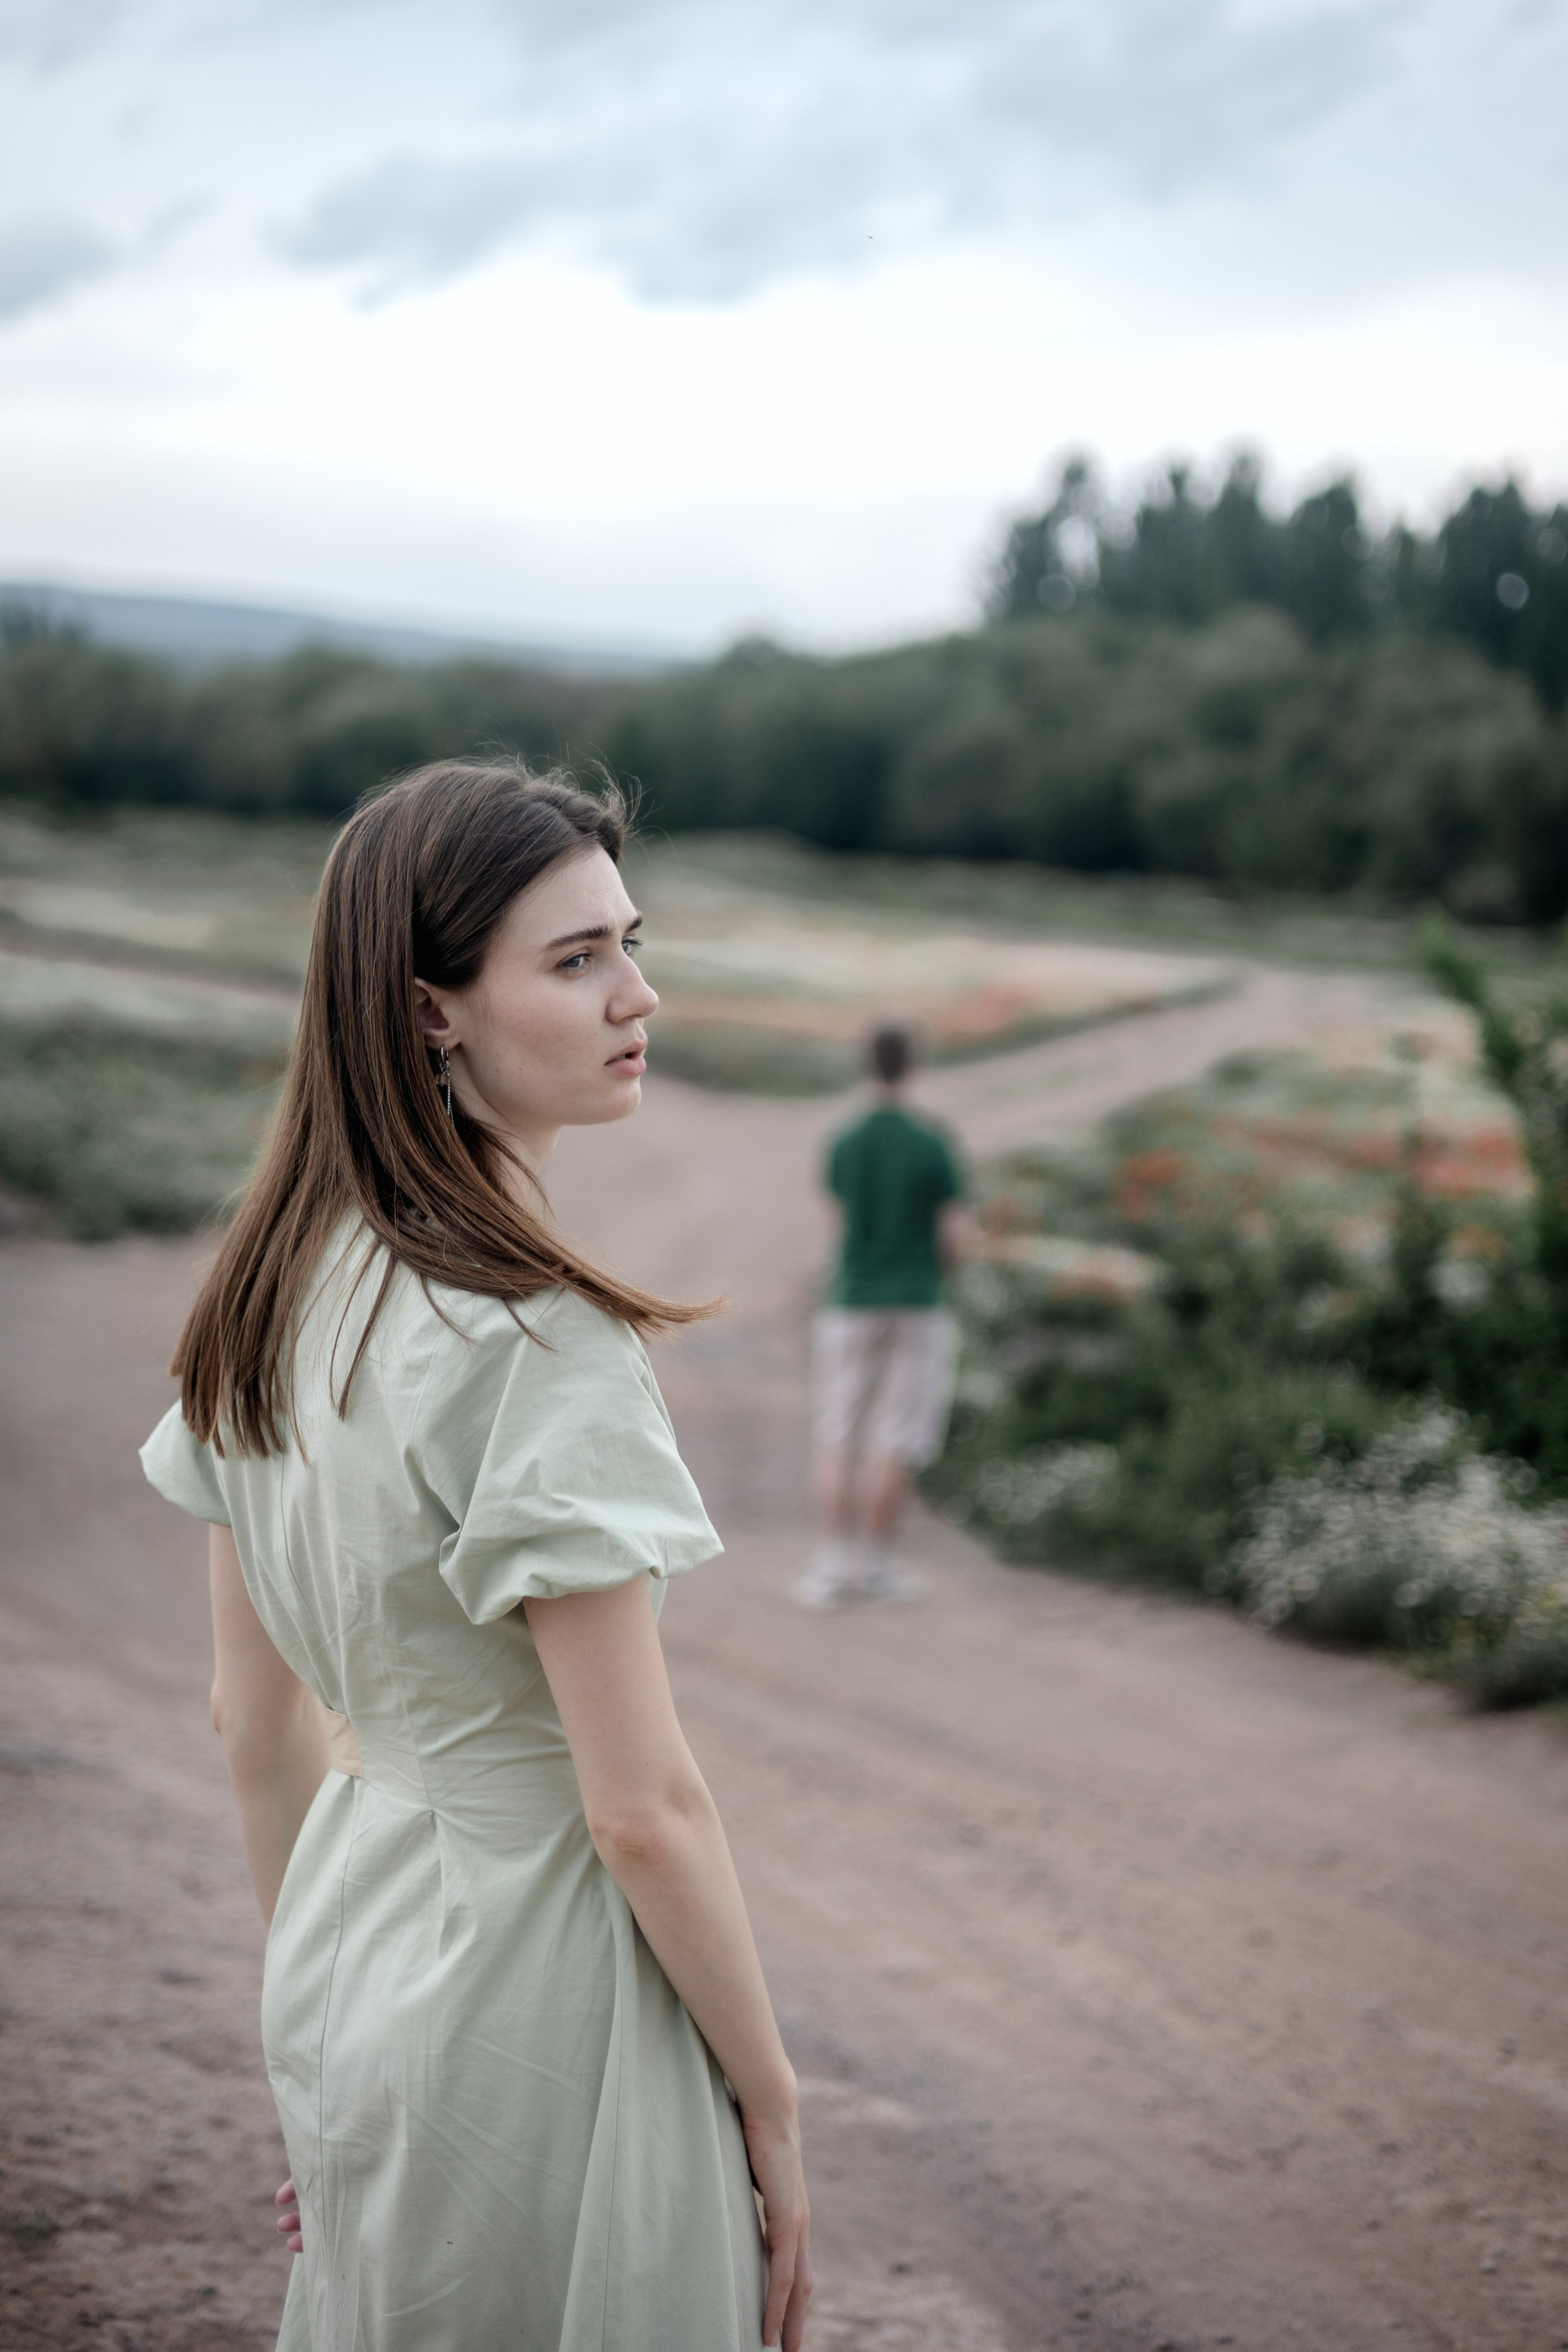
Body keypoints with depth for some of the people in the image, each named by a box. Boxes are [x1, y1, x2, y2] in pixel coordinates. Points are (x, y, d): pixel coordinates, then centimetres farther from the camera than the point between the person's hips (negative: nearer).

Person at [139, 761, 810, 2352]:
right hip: (531, 1972, -8)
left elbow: (253, 1711, 8)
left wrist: (315, 1999, 18)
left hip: (349, 1937, 8)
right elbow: (641, 1807, -21)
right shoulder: (535, 1344, -25)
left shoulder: (275, 1289, -1)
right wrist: (772, 2106, -9)